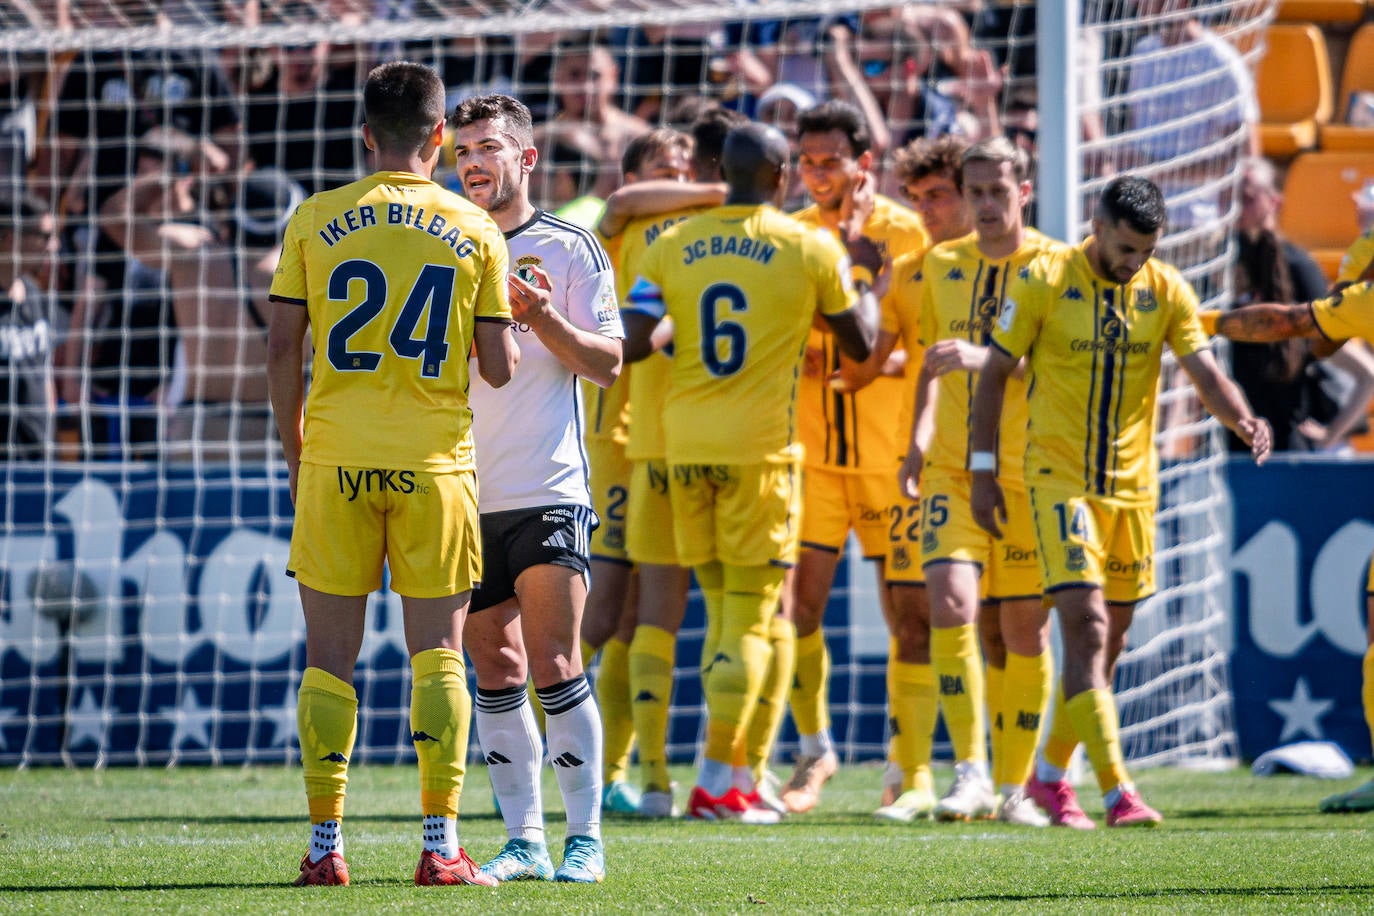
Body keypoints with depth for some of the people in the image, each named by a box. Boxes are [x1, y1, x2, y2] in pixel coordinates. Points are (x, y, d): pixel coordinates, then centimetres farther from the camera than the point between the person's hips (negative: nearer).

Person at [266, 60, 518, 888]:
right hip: (435, 462, 0)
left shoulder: (316, 222, 1)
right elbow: (500, 369, 0)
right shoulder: (475, 232, 1)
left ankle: (326, 845, 3)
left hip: (335, 457, 0)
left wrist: (295, 450, 12)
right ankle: (442, 845, -1)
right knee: (438, 655, 5)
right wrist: (513, 329, 22)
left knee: (331, 656, 5)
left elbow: (283, 349, 0)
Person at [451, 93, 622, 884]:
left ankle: (586, 838, -4)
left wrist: (544, 318, -18)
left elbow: (607, 363, -2)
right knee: (496, 671, 5)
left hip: (548, 492, -4)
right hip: (466, 493, 4)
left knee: (554, 665, -9)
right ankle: (524, 840, 10)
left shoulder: (570, 249, 1)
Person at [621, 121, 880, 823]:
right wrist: (867, 280, 27)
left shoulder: (670, 247, 4)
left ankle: (733, 771, 12)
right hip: (760, 447, -3)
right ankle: (717, 781, -6)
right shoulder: (812, 250, -2)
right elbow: (860, 344, 9)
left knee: (720, 612, 14)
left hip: (684, 445, 3)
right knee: (749, 618, 0)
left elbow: (636, 343, -2)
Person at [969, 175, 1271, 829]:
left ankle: (1050, 775, 29)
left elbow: (1203, 371, -5)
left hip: (1133, 482, 5)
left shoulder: (1166, 290, 1)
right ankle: (1117, 792, -22)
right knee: (1086, 628, -16)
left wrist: (1242, 420, -26)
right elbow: (994, 374, -2)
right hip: (1058, 476, -4)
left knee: (1107, 643, 11)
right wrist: (982, 469, -5)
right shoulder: (1043, 282, -8)